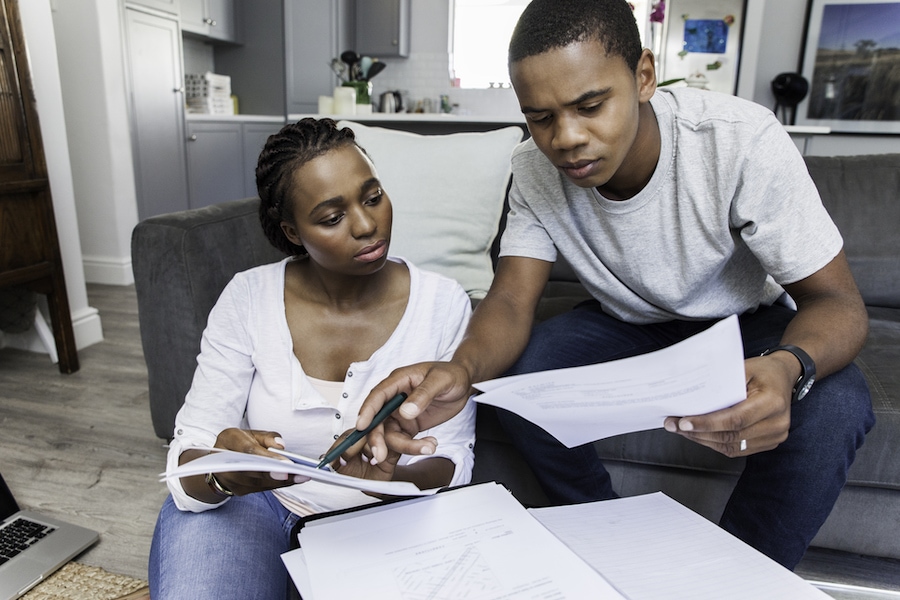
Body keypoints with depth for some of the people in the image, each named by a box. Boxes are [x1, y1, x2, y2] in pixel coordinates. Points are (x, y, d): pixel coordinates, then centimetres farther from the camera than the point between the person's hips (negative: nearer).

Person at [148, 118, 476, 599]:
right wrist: (223, 473, -35)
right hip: (256, 505, -1)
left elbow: (453, 462, -9)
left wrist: (395, 478, -32)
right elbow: (187, 459, -11)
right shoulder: (248, 298, -12)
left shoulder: (442, 304, -13)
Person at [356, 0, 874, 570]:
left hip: (745, 322, -1)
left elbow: (836, 302, -23)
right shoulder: (535, 168, -18)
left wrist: (788, 368, -47)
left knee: (832, 409, -31)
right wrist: (463, 368, -45)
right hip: (628, 324, 2)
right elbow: (512, 300, -21)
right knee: (512, 374, -23)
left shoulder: (744, 141, -28)